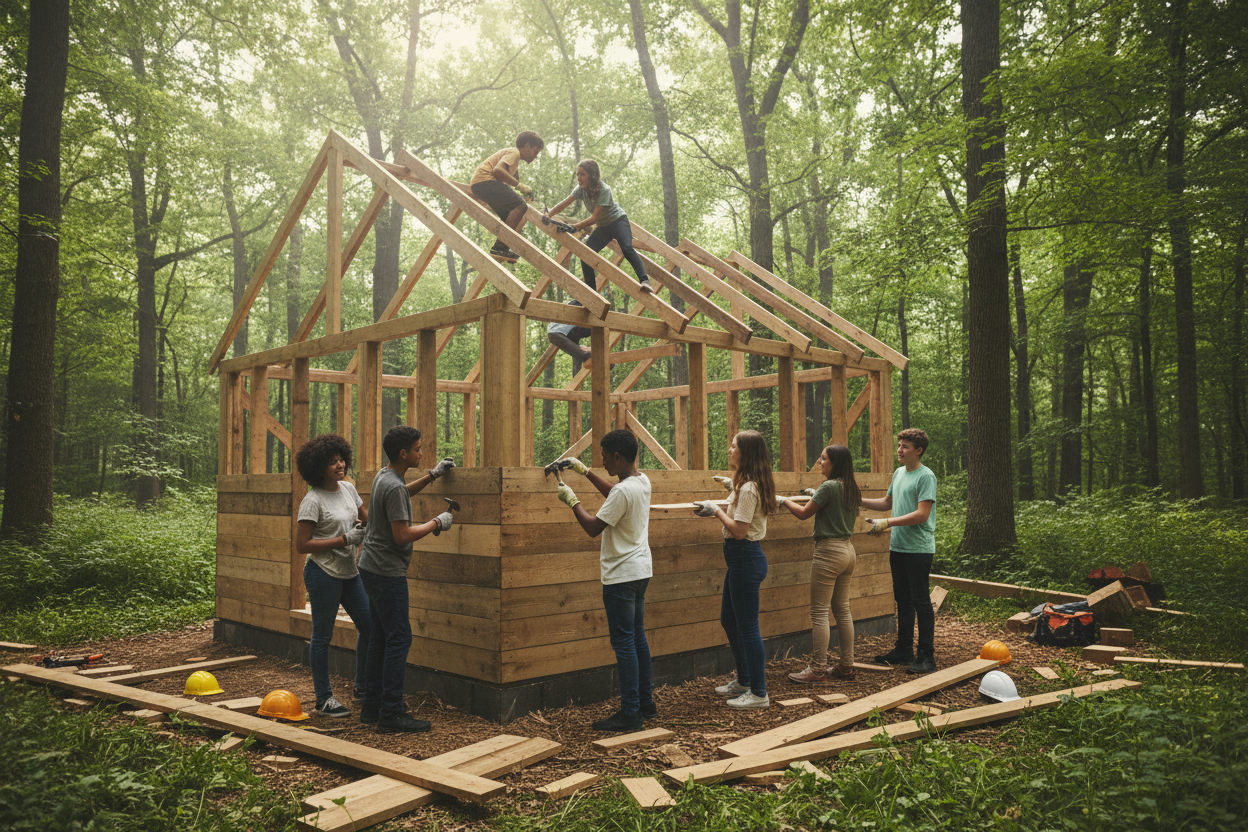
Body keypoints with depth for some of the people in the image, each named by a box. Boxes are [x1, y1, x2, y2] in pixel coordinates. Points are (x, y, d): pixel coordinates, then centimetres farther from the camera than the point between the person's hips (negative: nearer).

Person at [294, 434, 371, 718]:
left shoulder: (348, 488, 6)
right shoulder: (313, 501, -15)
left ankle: (363, 687, 26)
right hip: (323, 574, -7)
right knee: (322, 636, 3)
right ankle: (324, 698, 16)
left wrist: (366, 525, -5)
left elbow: (366, 519, 20)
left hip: (350, 572, 7)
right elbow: (302, 545, -17)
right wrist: (345, 539, -19)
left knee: (369, 625, 9)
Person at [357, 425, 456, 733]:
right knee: (399, 638, -7)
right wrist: (436, 523, -12)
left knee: (381, 637, 14)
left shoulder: (383, 476, 10)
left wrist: (432, 475, 26)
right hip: (387, 572, -10)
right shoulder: (394, 487, -20)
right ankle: (391, 715, -5)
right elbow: (402, 535, -23)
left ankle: (372, 706, 21)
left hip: (372, 568, 10)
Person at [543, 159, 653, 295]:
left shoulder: (604, 190, -26)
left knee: (627, 249, -32)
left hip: (618, 221, -6)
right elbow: (564, 204, -12)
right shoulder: (581, 189, -8)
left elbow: (595, 217, -28)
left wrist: (575, 226, -34)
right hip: (602, 227, 7)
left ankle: (644, 281, -39)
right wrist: (548, 214, -29)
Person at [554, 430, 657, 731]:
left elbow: (593, 527, -17)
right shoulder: (642, 481, 6)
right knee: (638, 638, 16)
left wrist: (571, 499, -5)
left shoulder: (624, 491, -22)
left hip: (621, 575, -10)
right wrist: (584, 471, 25)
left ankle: (630, 713, 1)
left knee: (624, 643, -4)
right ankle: (646, 703, 25)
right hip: (641, 571, 10)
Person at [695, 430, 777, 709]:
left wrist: (716, 510, -11)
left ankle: (758, 693, 9)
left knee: (747, 626, -2)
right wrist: (732, 490, 21)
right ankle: (743, 681, 33)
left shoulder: (748, 488, -20)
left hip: (746, 558, -11)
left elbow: (739, 530, -22)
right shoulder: (750, 484, 12)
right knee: (729, 620, 20)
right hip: (742, 558, 11)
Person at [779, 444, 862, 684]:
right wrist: (816, 493, 31)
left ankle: (817, 670, 1)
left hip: (829, 552, -9)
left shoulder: (829, 486, -15)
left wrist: (784, 501, 9)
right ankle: (847, 666, 20)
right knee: (842, 610, 15)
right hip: (847, 550, 9)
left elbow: (804, 514, -7)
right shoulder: (851, 489, 9)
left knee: (819, 612, -3)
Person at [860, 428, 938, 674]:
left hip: (919, 549, -8)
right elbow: (887, 503, 24)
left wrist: (887, 523, -19)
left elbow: (921, 514, -18)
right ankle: (904, 650, 23)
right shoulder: (898, 473, 13)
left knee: (921, 601, -2)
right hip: (898, 547, 8)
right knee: (903, 600, 14)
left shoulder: (926, 477, -11)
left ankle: (927, 655, 5)